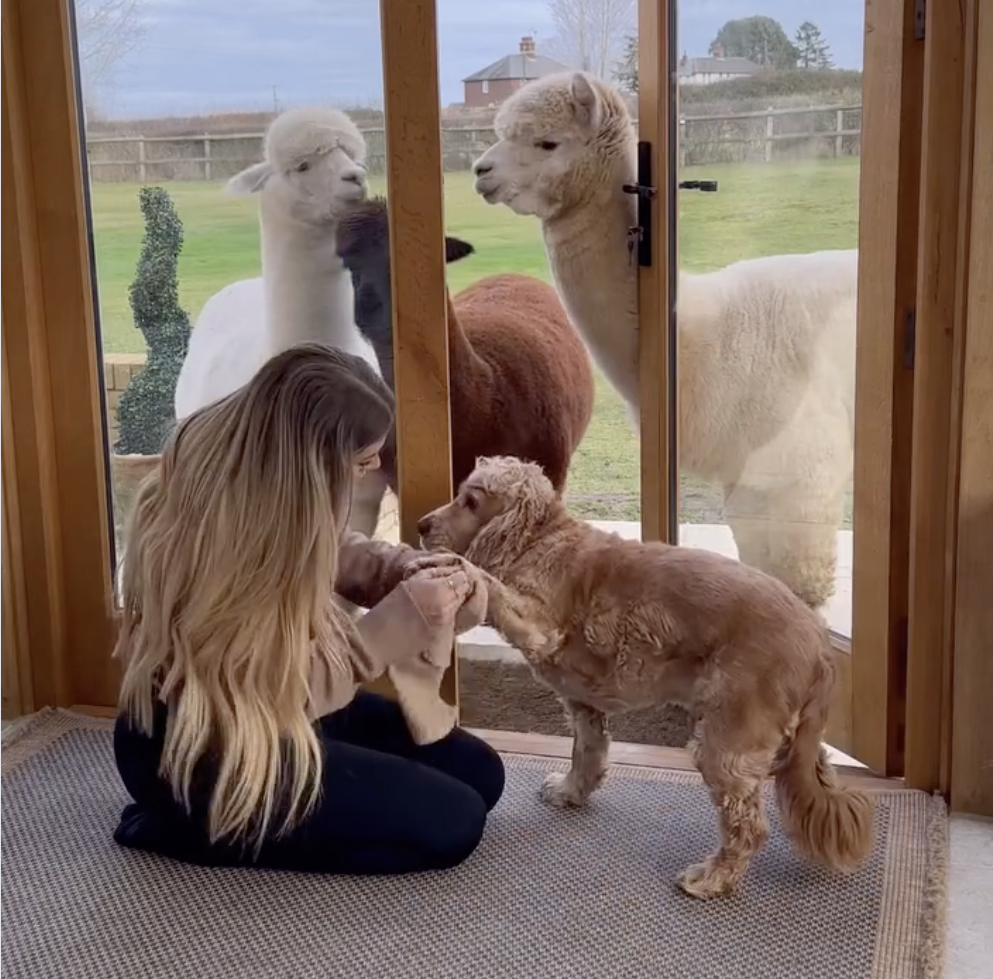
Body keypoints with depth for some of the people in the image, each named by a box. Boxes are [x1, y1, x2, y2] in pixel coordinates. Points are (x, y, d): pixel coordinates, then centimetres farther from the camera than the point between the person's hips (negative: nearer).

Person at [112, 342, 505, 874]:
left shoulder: (261, 483, -8)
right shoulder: (220, 530, -33)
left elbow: (326, 553, 12)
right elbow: (279, 684, -26)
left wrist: (417, 569, -6)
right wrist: (397, 621, -26)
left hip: (273, 706, 9)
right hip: (201, 753, -9)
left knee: (479, 772, 9)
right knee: (451, 821, -9)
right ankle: (185, 827, -3)